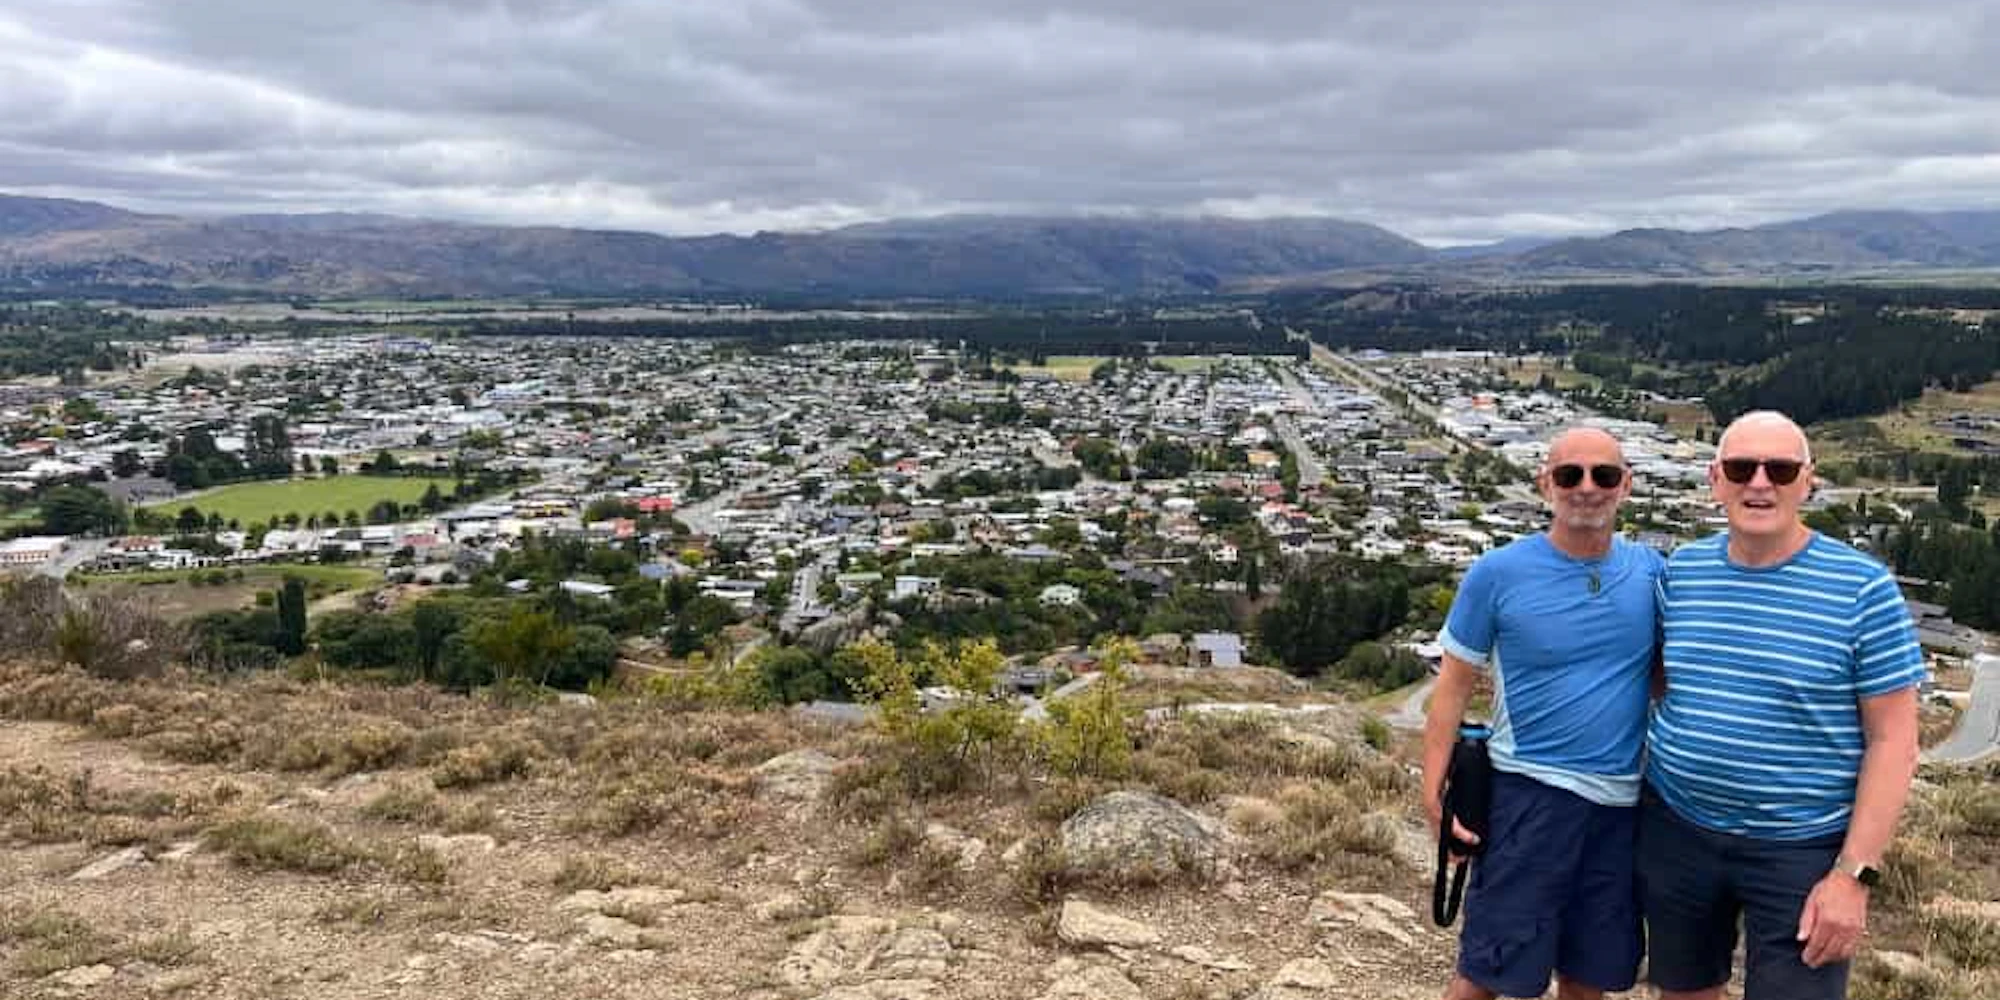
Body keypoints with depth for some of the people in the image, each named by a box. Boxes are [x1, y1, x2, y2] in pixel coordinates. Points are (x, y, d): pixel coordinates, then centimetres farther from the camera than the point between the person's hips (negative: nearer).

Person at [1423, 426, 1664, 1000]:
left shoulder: (1649, 570, 1)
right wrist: (1434, 791, -10)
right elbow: (1454, 686, -4)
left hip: (1625, 801, 4)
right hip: (1530, 793, -4)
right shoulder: (1498, 573, -9)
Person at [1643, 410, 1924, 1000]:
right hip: (1676, 832, 4)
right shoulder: (1682, 571, 0)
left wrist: (1854, 874, -14)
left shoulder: (1862, 587, -11)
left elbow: (1892, 742, -10)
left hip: (1803, 850, -3)